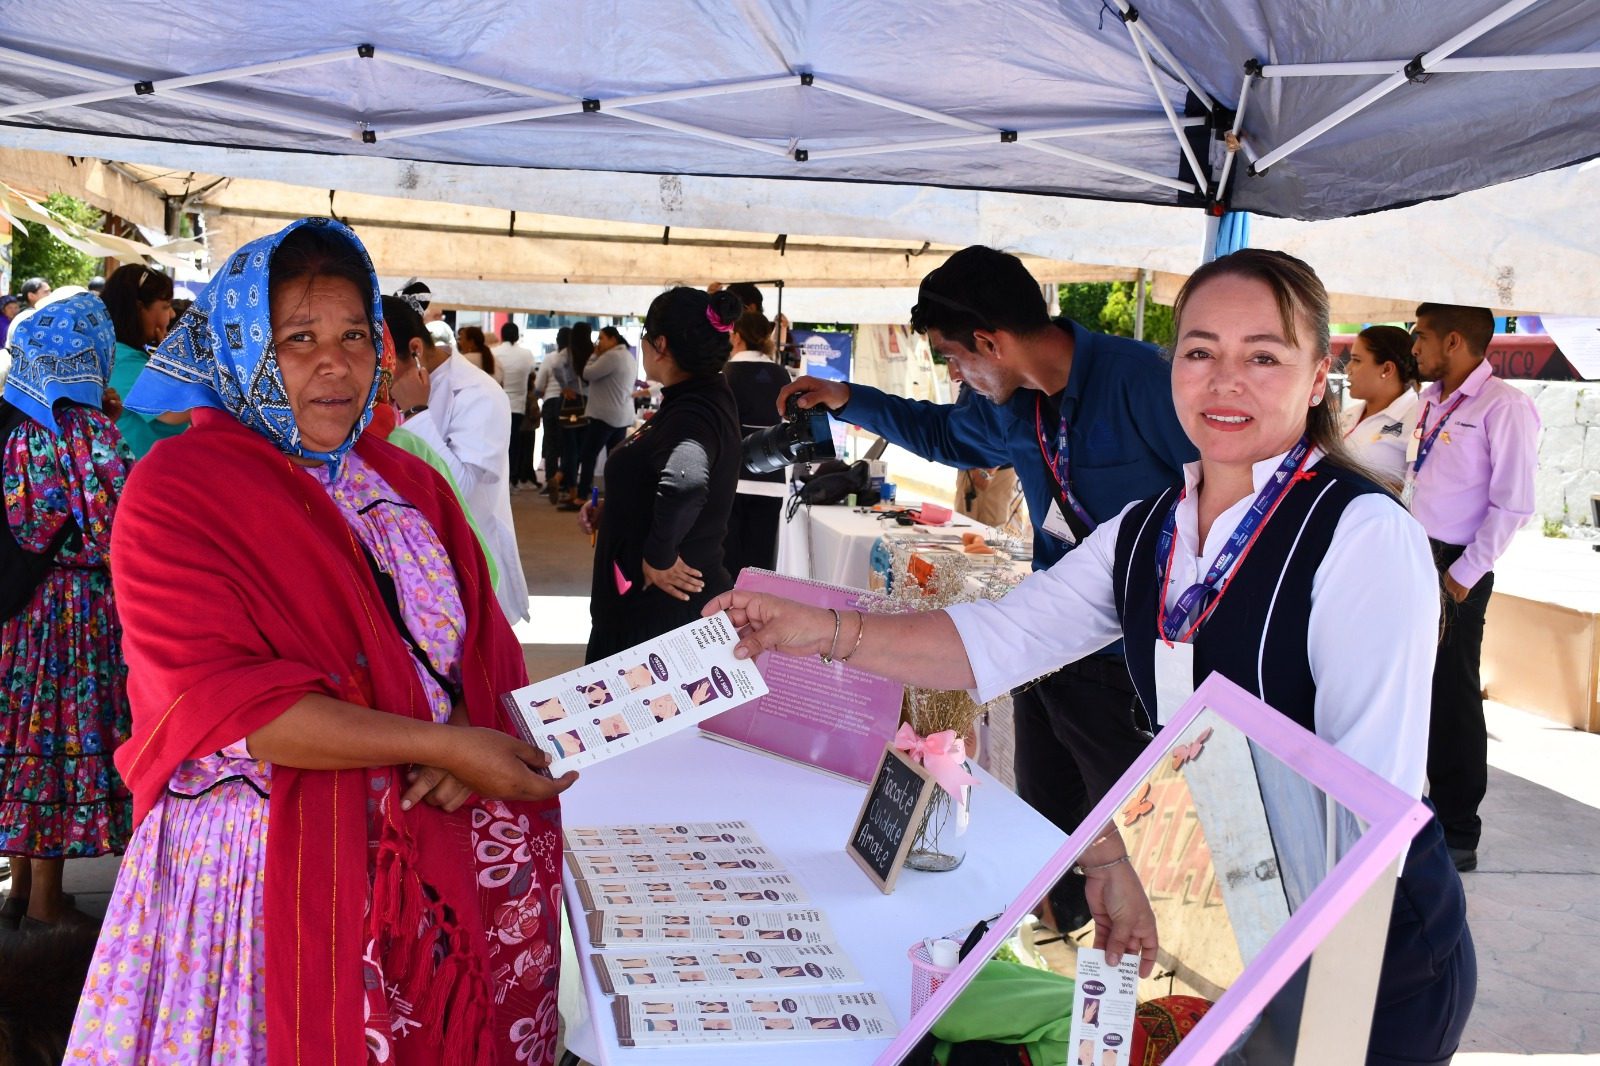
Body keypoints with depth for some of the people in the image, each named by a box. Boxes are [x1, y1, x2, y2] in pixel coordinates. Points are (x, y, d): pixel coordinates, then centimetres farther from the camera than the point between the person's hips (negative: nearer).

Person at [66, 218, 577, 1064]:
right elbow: (222, 702, -18)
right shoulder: (176, 492, -8)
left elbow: (484, 648, 7)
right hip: (268, 860, -5)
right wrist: (444, 744, -21)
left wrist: (469, 735, -17)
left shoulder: (409, 487, 11)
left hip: (428, 852, 5)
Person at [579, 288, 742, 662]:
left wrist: (658, 557, -30)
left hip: (664, 604, -10)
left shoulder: (693, 413, -22)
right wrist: (610, 512, 9)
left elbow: (685, 480, -44)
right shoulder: (707, 400, 9)